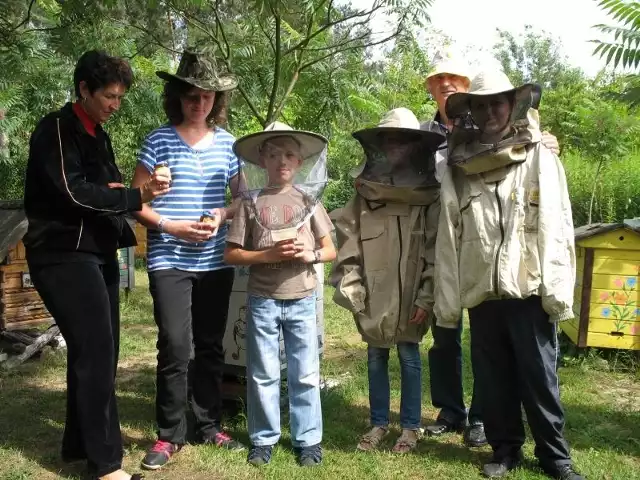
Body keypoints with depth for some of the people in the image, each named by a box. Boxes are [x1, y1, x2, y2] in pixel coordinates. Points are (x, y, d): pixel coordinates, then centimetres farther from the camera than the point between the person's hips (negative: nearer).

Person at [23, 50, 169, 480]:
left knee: (97, 351, 11)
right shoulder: (56, 129, -9)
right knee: (95, 352, -11)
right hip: (64, 255, -9)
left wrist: (118, 191, 2)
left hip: (97, 252, 9)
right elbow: (71, 192, -18)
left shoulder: (98, 136, 17)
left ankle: (80, 443, 24)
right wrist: (136, 195, -18)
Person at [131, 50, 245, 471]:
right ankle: (170, 435, 10)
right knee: (175, 347, -6)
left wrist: (222, 214, -7)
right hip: (169, 261, -3)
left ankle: (210, 426, 24)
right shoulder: (158, 140, -3)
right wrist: (172, 226, -16)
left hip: (215, 262, 4)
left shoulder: (226, 142, 7)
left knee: (211, 346, 11)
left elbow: (242, 197, 13)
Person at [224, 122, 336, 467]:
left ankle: (308, 439, 21)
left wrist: (310, 255, -14)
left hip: (302, 299, 1)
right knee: (263, 375, 9)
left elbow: (330, 251, 7)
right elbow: (231, 254, -1)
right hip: (262, 300, -1)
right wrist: (269, 255, -15)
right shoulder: (251, 202, -1)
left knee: (305, 374, 8)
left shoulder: (308, 199, 3)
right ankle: (264, 438, 24)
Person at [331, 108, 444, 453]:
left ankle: (410, 425, 24)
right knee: (375, 357, 13)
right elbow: (349, 242, 2)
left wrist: (427, 296, -11)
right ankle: (378, 422, 28)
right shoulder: (365, 190, 4)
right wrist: (352, 288, -4)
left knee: (409, 356, 8)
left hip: (409, 294, -2)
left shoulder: (429, 193, -3)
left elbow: (436, 249, -6)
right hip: (373, 294, 3)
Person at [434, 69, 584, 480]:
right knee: (493, 381, 12)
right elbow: (448, 241, 4)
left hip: (530, 292, -2)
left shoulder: (542, 160, 1)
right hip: (481, 295, 3)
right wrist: (447, 301, 1)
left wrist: (558, 292, -9)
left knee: (539, 379, 6)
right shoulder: (458, 170, 6)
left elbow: (558, 229, -3)